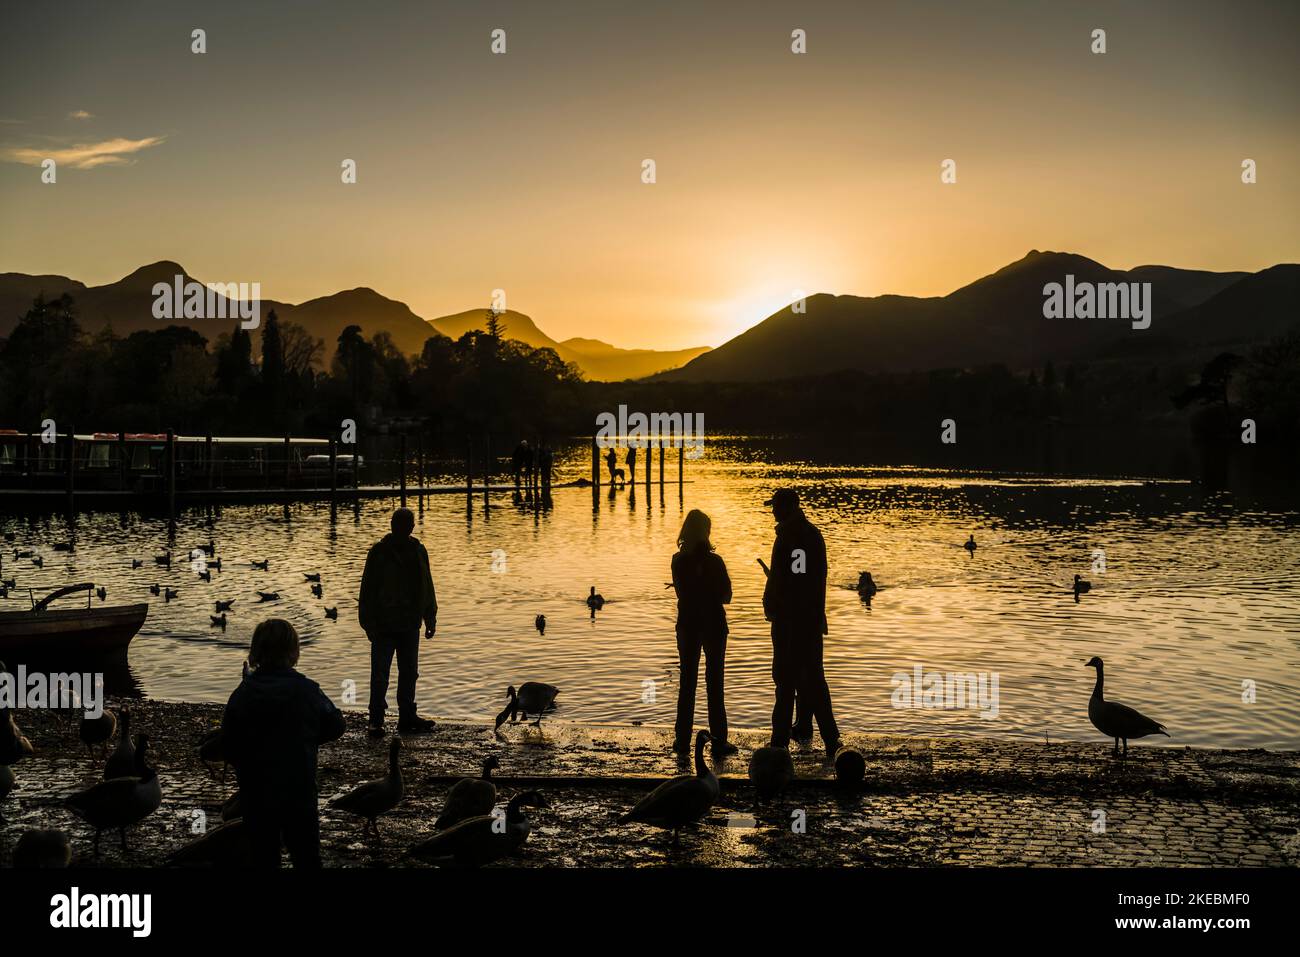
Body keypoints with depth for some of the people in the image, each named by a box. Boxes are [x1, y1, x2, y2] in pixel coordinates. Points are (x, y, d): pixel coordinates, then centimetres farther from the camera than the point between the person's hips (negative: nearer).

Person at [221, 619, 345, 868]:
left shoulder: (241, 695, -9)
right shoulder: (307, 691, -12)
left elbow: (228, 745, -6)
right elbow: (335, 726, -1)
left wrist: (247, 768, 12)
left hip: (255, 794, 1)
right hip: (299, 792, -1)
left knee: (263, 856, 13)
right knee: (306, 856, 12)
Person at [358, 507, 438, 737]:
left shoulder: (418, 551, 6)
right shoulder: (379, 551, -7)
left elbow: (427, 587, 13)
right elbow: (368, 589, -7)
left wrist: (430, 618, 12)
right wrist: (369, 623, -11)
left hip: (410, 625, 5)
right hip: (384, 625, -5)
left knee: (409, 673, 12)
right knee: (380, 675, -1)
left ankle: (407, 718, 21)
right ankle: (376, 722, 6)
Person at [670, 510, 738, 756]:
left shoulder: (678, 561, -2)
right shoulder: (714, 561, -13)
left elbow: (682, 592, 8)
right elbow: (726, 596, -6)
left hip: (687, 624, 3)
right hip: (713, 625, -3)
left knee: (687, 681, 11)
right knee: (714, 682, 5)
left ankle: (683, 740, 13)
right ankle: (719, 741, 7)